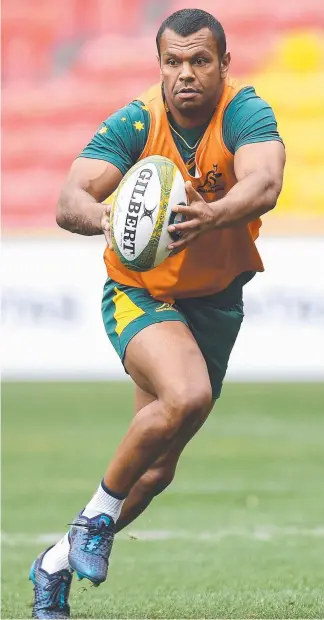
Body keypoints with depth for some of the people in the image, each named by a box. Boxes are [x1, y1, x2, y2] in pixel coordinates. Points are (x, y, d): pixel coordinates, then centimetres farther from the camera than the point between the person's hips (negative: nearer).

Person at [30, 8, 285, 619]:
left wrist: (211, 214, -60)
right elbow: (69, 201, -29)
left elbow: (264, 184, -39)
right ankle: (100, 512, -10)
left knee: (158, 464, 8)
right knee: (186, 396, -32)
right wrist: (104, 215, -53)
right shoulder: (134, 124, -18)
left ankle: (57, 565, 28)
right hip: (139, 292, -3)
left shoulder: (245, 114, -19)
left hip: (216, 299, 3)